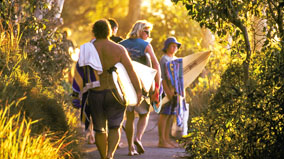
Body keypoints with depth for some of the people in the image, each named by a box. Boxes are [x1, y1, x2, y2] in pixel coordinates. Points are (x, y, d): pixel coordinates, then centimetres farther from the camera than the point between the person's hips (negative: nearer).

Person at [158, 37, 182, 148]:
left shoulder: (175, 59, 18)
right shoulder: (164, 59, -8)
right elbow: (162, 76, -15)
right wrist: (168, 91, -21)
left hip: (175, 90, 8)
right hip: (167, 89, -8)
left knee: (171, 115, 8)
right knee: (165, 115, -8)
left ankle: (167, 139, 13)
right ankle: (161, 141, -7)